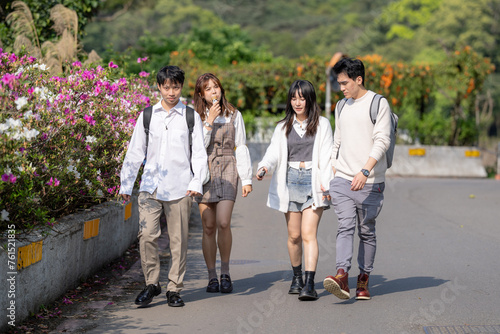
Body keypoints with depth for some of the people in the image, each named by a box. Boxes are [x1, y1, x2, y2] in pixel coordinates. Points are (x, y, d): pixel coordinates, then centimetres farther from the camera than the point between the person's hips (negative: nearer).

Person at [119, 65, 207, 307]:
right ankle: (151, 284, 6)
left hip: (179, 187, -1)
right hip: (150, 185, 1)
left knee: (178, 239, 2)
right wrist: (126, 184, 11)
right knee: (147, 235, -10)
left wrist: (196, 182, -9)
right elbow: (135, 152, 14)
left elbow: (199, 153, 4)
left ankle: (174, 289, 13)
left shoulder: (191, 117, 7)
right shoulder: (147, 116, 10)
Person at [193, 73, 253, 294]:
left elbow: (241, 148, 10)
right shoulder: (195, 117, 6)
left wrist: (247, 179, 5)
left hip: (227, 170, 0)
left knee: (223, 223, -15)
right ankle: (212, 277, 10)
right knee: (208, 227, 0)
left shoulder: (233, 115, 10)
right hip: (204, 171, 0)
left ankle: (225, 273, 2)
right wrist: (209, 122, -10)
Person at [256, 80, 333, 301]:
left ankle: (309, 284, -17)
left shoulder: (322, 125, 6)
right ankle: (296, 276, 27)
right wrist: (264, 167, -19)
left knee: (308, 234, -13)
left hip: (313, 183, -3)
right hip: (290, 182, 3)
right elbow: (274, 152, 2)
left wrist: (326, 183, -10)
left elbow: (327, 157, 2)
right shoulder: (283, 127, 13)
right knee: (294, 235, 8)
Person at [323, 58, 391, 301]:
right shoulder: (341, 106, 16)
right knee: (345, 227, -11)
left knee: (366, 232, 4)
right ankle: (342, 276, -23)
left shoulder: (378, 103, -3)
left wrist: (365, 171, -23)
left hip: (370, 182, -4)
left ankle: (363, 281, 11)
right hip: (342, 180, 4)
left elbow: (382, 141, -12)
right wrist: (330, 174, 17)